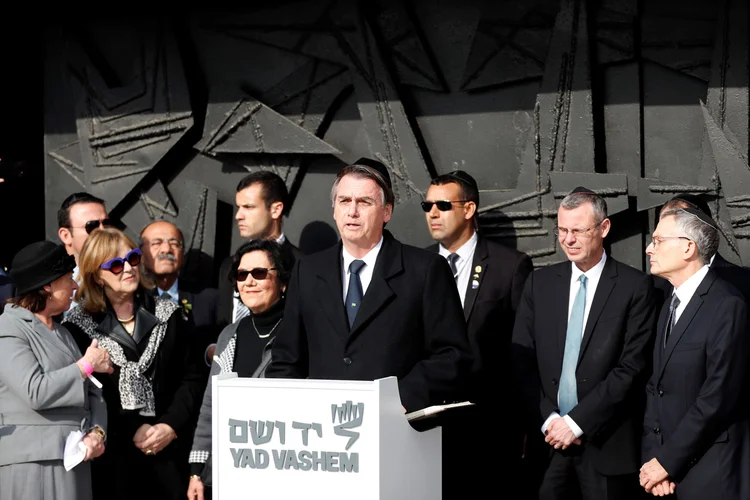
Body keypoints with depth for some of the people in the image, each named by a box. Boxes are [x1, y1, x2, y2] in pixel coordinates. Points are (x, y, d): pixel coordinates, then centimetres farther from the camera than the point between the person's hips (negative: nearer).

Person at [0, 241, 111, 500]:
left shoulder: (62, 333, 21)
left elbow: (92, 393, 14)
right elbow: (36, 392, -19)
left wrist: (96, 432, -5)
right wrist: (87, 365, -9)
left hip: (75, 462, 7)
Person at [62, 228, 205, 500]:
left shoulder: (168, 314, 9)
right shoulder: (79, 325, 1)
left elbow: (193, 377, 7)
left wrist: (171, 426, -7)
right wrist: (132, 431, -9)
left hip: (168, 454, 2)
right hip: (111, 457, -2)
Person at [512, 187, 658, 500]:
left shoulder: (635, 286, -4)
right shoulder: (539, 283, 8)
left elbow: (633, 366, -10)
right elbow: (522, 361, 6)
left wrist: (576, 421, -12)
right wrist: (548, 420, -6)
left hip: (607, 445, -3)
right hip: (547, 440, 3)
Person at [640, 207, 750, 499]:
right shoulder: (672, 305, 13)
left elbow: (718, 397, -20)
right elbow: (656, 387, 10)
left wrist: (667, 462, -14)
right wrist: (652, 457, -3)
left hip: (711, 474, -7)